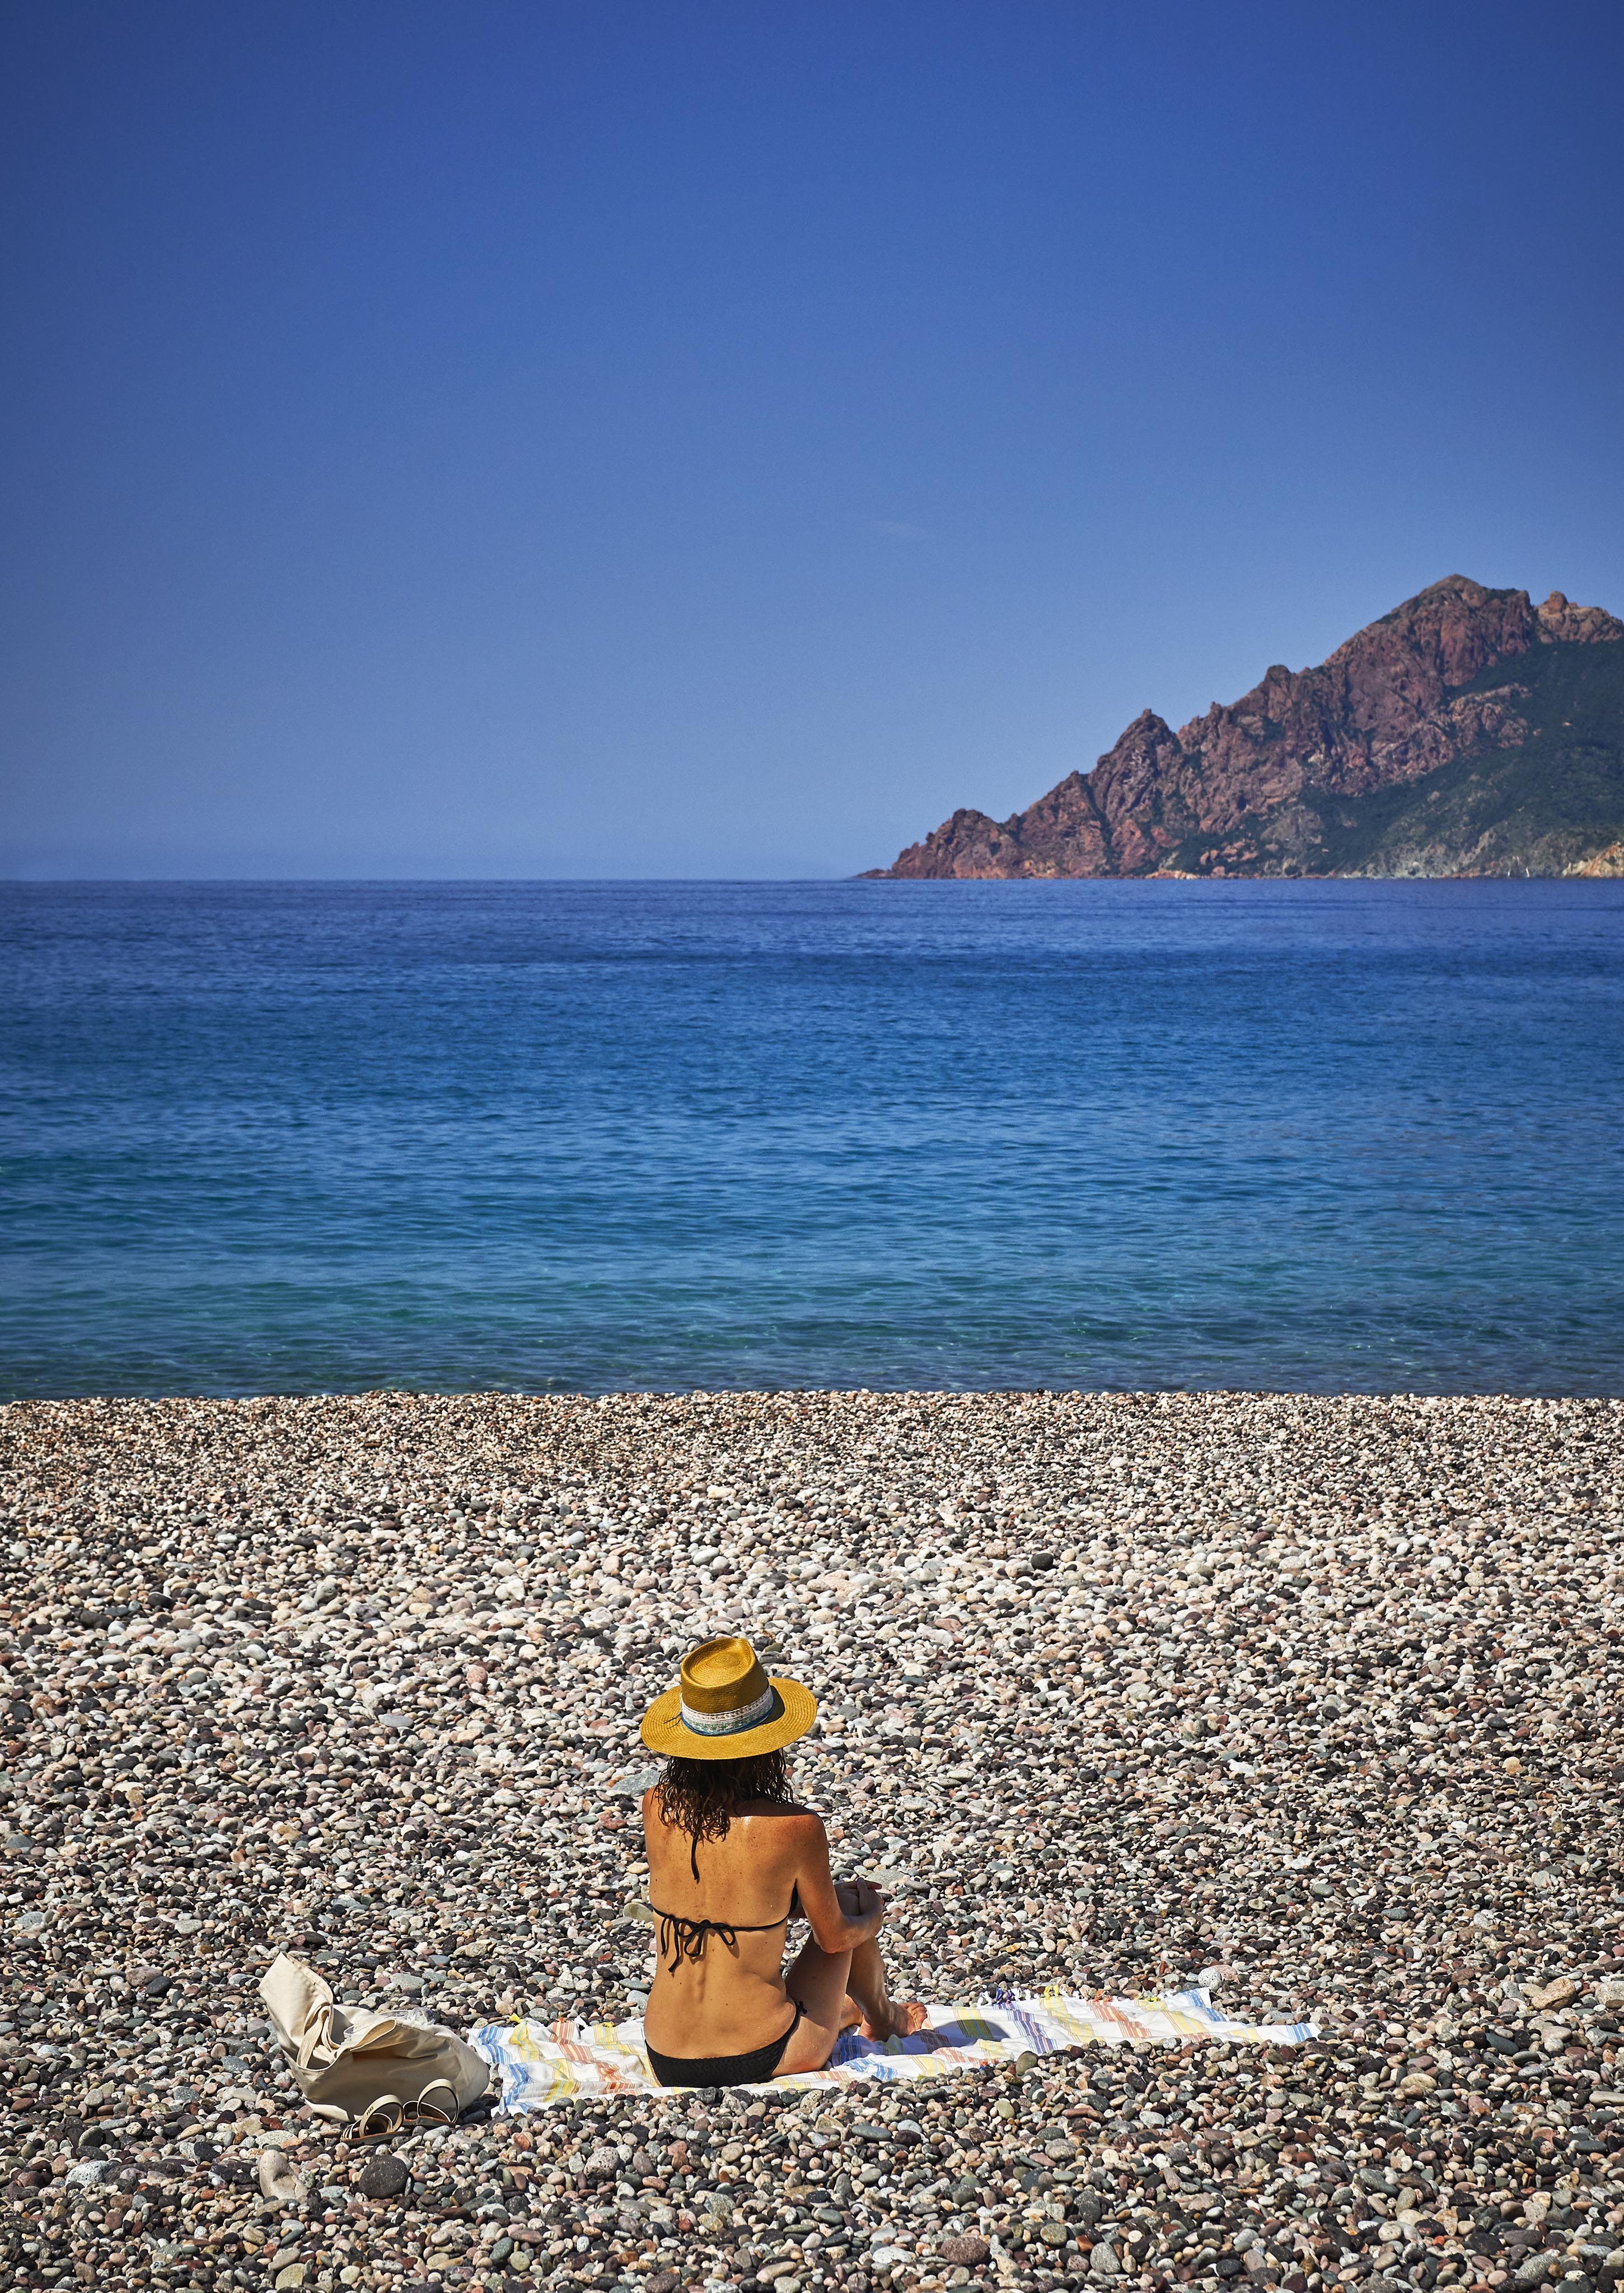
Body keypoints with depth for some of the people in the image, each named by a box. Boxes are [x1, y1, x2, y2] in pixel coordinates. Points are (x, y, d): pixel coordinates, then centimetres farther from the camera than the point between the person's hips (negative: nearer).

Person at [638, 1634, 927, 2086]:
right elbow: (834, 1937, -1)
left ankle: (847, 2012, 60)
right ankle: (882, 2016, 50)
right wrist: (871, 1921, 19)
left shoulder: (656, 1808, -8)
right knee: (854, 1899, 22)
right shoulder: (794, 1827, -19)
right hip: (762, 2061, -3)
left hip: (668, 2066, 4)